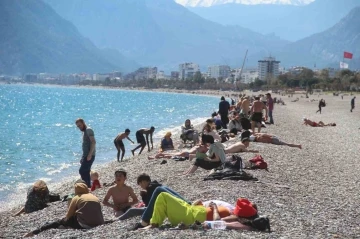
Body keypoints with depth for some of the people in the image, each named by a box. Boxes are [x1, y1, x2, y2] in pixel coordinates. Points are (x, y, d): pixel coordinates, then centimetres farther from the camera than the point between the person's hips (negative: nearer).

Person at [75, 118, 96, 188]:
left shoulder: (88, 130, -10)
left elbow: (93, 142, -21)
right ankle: (88, 186, 15)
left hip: (89, 156, -10)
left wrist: (90, 155, -27)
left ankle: (87, 186, -9)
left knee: (82, 171, -13)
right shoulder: (84, 132, 19)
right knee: (85, 172, 11)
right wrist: (83, 157, 22)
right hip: (85, 156, 10)